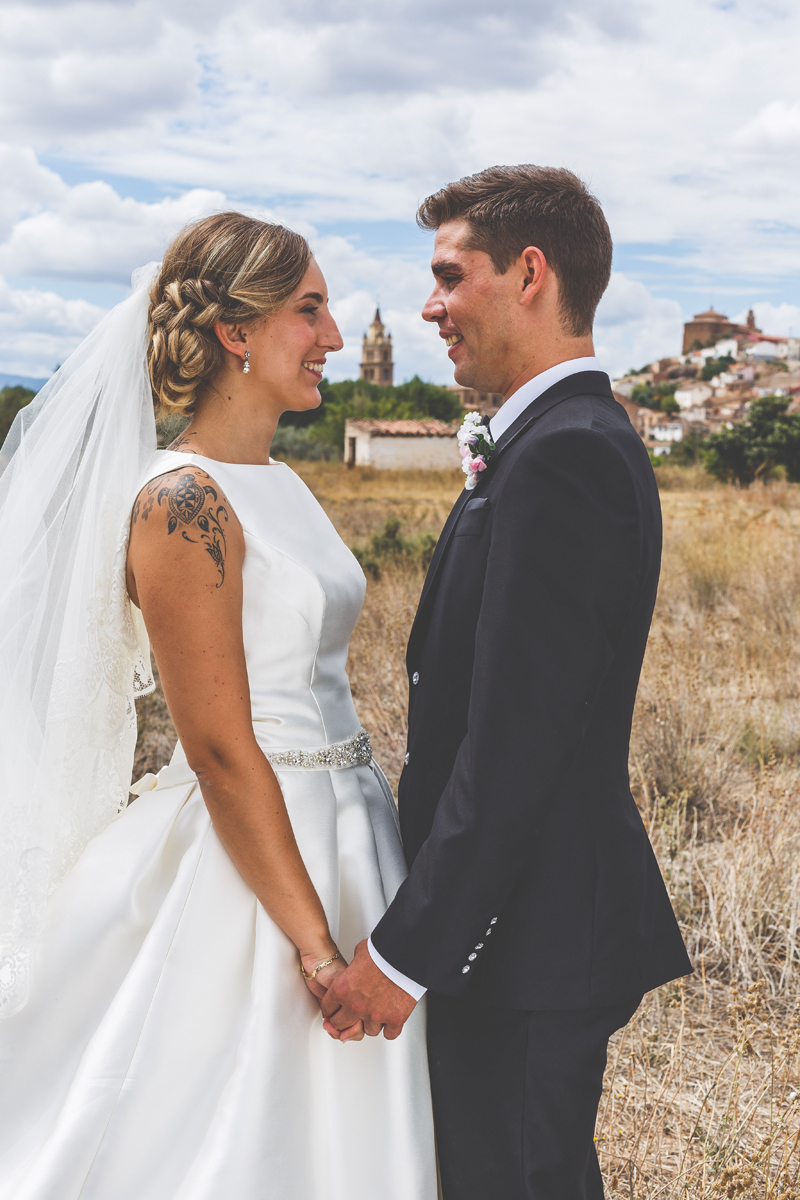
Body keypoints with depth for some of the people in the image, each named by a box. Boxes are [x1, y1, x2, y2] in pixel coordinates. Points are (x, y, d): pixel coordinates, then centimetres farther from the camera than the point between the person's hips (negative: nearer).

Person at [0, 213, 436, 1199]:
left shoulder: (276, 482, 10)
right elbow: (219, 750, -21)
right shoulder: (184, 503, -18)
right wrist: (315, 942, -19)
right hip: (252, 862, -9)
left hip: (338, 835, 9)